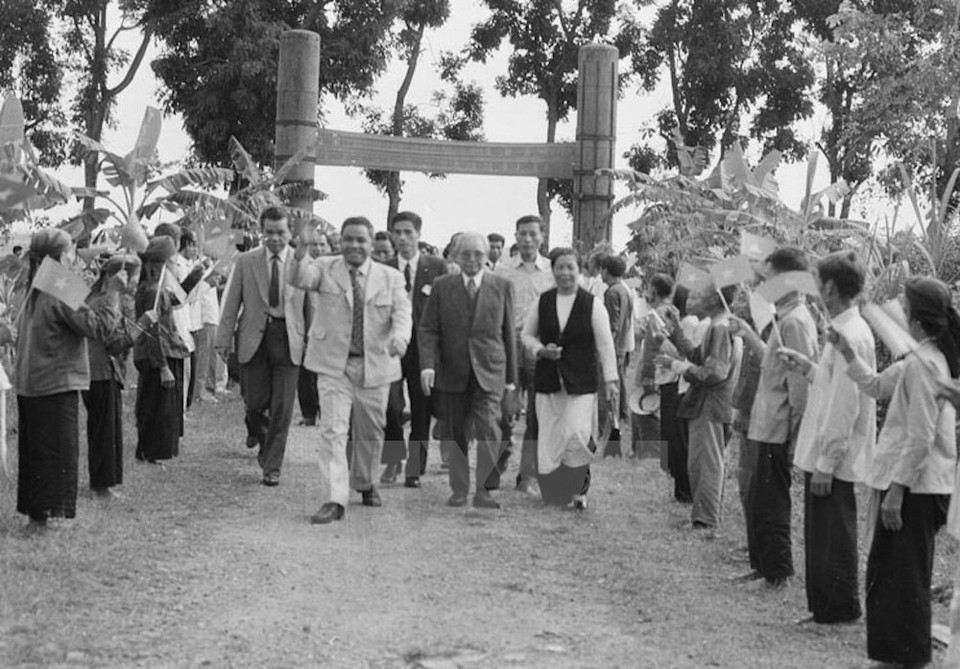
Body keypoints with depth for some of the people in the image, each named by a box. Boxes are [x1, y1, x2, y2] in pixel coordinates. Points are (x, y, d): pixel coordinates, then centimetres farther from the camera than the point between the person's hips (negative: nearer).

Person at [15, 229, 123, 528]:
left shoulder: (34, 292, 11)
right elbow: (98, 326, -22)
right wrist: (113, 291, -15)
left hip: (30, 385, 9)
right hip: (57, 385, -9)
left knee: (36, 448, 14)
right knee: (58, 450, 0)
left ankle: (34, 511, 21)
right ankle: (48, 513, 2)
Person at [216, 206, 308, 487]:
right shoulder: (246, 261, 5)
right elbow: (231, 303, 5)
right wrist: (224, 340, -2)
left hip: (288, 339, -1)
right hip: (253, 338, 1)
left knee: (282, 408, -3)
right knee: (256, 402, 1)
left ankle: (272, 468, 7)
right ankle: (258, 431, 37)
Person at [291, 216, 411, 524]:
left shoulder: (390, 277, 2)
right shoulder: (325, 269, -1)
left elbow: (402, 314, -8)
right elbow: (299, 279, -20)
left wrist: (399, 337, -31)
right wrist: (301, 250, -41)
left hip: (375, 366, 2)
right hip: (334, 365, -2)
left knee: (371, 433, 15)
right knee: (333, 431, -11)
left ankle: (364, 483, 40)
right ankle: (334, 501, -11)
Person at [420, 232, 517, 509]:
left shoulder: (502, 286, 5)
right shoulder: (442, 286, 5)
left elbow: (509, 334, 7)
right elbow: (428, 330, 1)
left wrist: (511, 379, 6)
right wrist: (427, 365, -15)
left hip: (488, 372, -1)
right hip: (452, 373, 1)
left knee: (488, 430, -15)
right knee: (455, 435, 8)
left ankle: (484, 491, -7)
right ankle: (459, 491, 21)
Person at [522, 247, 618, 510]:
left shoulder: (592, 304, -3)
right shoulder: (542, 302, 4)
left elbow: (605, 343, -1)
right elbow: (527, 335, 14)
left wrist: (610, 379, -5)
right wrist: (541, 350, -6)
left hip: (581, 383, -3)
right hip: (548, 382, 3)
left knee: (575, 436, -11)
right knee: (548, 437, 2)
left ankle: (579, 490, 6)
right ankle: (554, 491, 14)